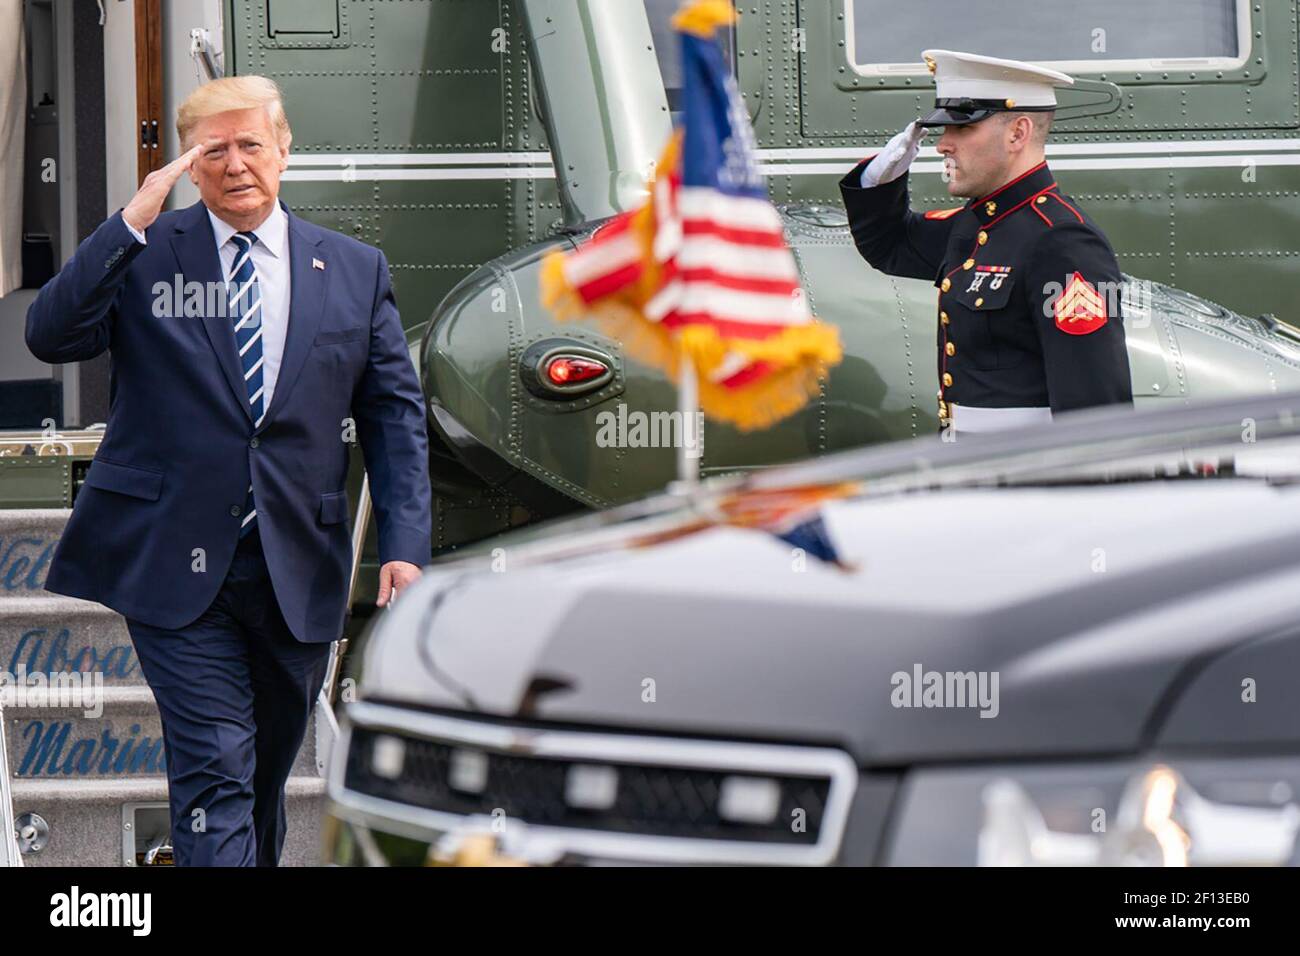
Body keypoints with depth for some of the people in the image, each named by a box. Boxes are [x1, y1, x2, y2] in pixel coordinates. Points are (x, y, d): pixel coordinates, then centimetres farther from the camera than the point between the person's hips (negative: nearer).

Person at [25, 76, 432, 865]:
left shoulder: (355, 271, 8)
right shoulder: (144, 256, 2)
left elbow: (396, 415, 8)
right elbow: (52, 335, -12)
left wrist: (405, 544, -3)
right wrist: (133, 222, -19)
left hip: (297, 569, 3)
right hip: (176, 564, -3)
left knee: (268, 771, 15)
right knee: (215, 771, -11)